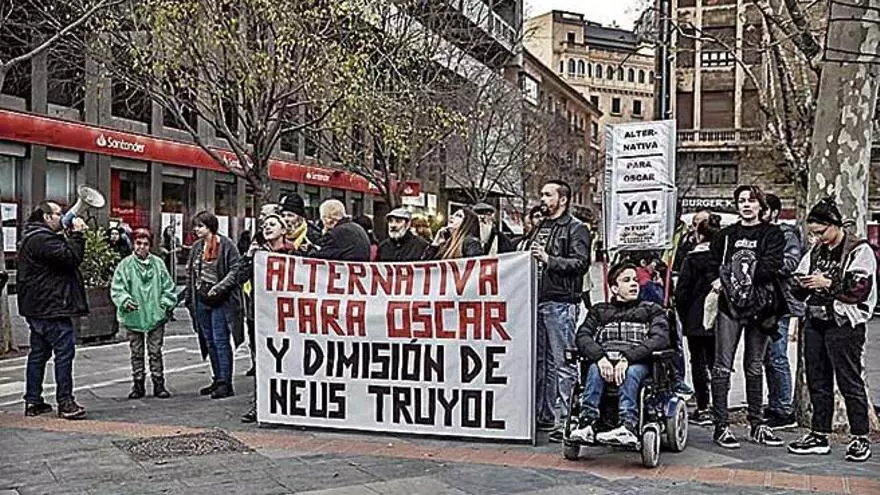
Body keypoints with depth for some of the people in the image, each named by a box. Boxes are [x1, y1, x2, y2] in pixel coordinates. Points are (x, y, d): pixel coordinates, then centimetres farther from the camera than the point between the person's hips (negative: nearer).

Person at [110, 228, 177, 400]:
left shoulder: (158, 263, 4)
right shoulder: (125, 265, -2)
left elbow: (168, 287, 9)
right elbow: (116, 289, -5)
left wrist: (167, 303, -3)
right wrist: (125, 301, -22)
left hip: (156, 316, 1)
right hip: (133, 316, -1)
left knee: (156, 352, 6)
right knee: (136, 353, 9)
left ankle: (159, 385, 14)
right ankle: (138, 385, 18)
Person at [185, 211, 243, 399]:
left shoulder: (226, 245, -9)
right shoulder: (196, 246, 11)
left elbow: (235, 270, -12)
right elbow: (190, 272, 17)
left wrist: (219, 287, -21)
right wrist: (189, 298, 13)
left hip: (220, 300, -7)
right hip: (201, 300, 7)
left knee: (220, 341, -7)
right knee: (209, 341, 12)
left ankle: (225, 383, -3)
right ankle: (218, 379, 22)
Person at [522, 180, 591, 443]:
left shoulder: (575, 228, -2)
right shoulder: (539, 228, 21)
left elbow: (581, 262, -14)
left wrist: (548, 259, -18)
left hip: (560, 302, -8)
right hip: (536, 301, 8)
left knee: (561, 363, -7)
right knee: (538, 360, 12)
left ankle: (563, 419, -3)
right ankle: (542, 416, 20)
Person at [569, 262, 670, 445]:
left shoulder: (652, 310, 21)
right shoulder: (599, 310, 26)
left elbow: (660, 339, 0)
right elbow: (583, 336, 7)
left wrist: (627, 358, -17)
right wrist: (600, 357, -17)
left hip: (638, 362, -1)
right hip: (605, 360, 1)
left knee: (631, 372, -37)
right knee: (594, 369, -34)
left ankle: (628, 427, -53)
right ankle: (586, 422, -46)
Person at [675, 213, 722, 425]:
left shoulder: (692, 258, -7)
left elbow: (681, 291, -8)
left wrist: (684, 317, 3)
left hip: (696, 321, -3)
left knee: (698, 362, 5)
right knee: (717, 363, 12)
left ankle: (703, 409, 4)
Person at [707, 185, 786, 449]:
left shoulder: (772, 235, 5)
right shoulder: (725, 235, 12)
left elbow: (770, 266, -9)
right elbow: (712, 263, 16)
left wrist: (740, 279, -15)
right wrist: (716, 280, -4)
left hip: (759, 306, 0)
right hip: (729, 306, 0)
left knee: (755, 367, 10)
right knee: (723, 366, -4)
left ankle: (757, 425, 19)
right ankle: (721, 425, -1)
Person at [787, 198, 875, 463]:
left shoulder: (859, 250, -5)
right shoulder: (815, 252, 17)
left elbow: (860, 289, -16)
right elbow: (800, 292, 19)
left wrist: (827, 284, -18)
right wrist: (800, 284, -3)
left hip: (844, 325, -7)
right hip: (815, 322, 7)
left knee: (849, 382, -3)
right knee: (817, 382, 10)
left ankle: (860, 438, 7)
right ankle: (819, 436, 17)